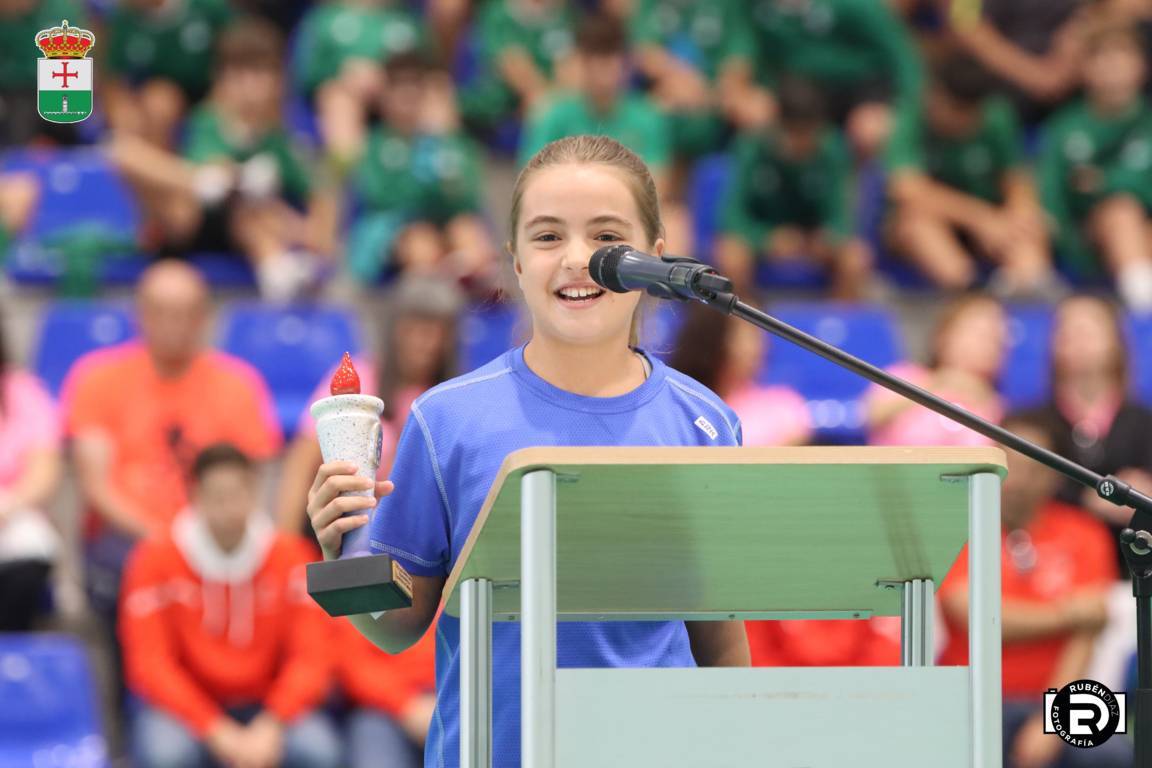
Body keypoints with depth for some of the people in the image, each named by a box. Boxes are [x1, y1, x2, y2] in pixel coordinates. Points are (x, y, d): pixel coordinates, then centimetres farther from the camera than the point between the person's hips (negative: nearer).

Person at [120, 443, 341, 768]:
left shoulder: (290, 556, -2)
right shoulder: (157, 558, -7)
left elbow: (312, 656, -6)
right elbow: (150, 663, -11)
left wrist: (272, 725, -22)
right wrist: (215, 731, -21)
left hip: (266, 706, 2)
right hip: (184, 706, -1)